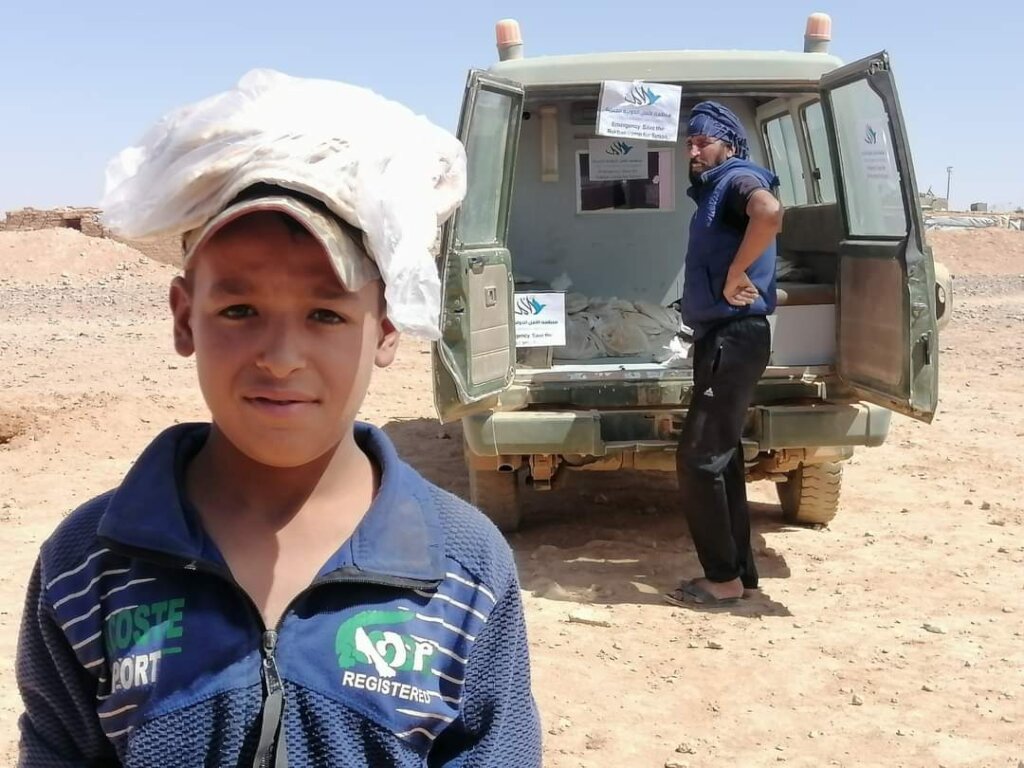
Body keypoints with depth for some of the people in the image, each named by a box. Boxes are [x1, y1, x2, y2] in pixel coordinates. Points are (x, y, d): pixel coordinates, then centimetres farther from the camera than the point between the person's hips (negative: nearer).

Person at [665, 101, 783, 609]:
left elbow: (770, 213, -34)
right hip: (719, 337, 10)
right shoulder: (713, 191, 19)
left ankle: (723, 578, 2)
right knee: (720, 457, 13)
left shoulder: (738, 179, -10)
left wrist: (734, 279, -27)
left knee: (697, 459, -7)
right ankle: (739, 570, 22)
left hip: (734, 338, -10)